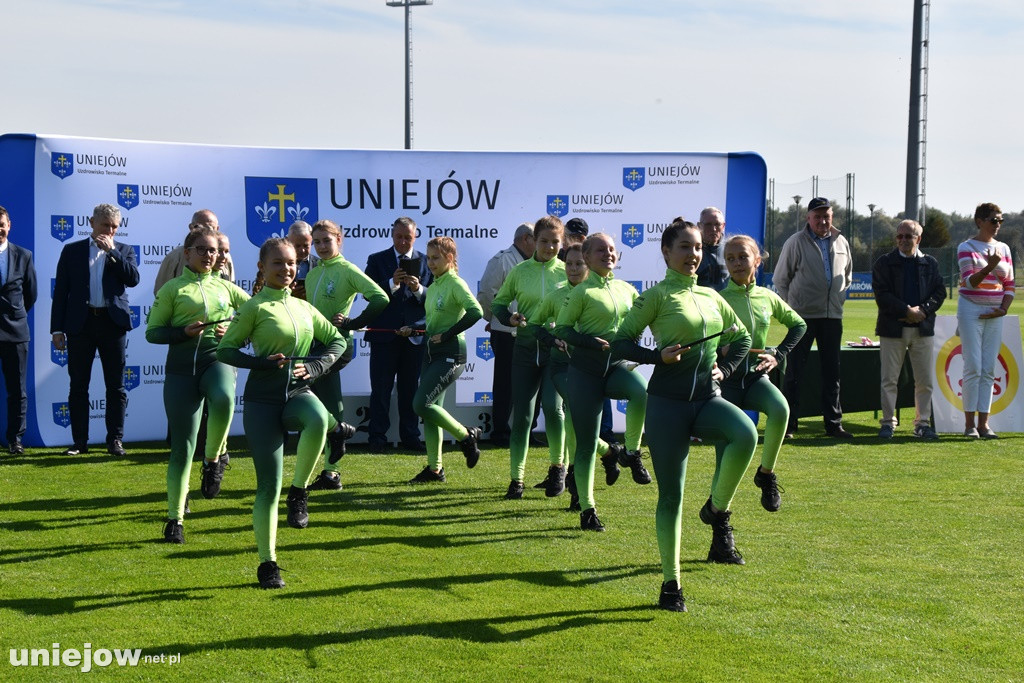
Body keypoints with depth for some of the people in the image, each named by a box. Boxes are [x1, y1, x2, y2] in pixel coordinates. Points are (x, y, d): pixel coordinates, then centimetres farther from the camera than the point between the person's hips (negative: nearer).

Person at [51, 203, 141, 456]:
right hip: (80, 322, 0)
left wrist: (112, 250, -8)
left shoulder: (124, 251, 10)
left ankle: (115, 440, 6)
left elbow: (133, 279, -8)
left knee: (116, 386, 1)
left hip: (113, 323, 0)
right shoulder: (72, 251, 9)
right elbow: (61, 290, 6)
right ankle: (80, 441, 8)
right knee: (78, 385, 3)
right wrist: (57, 328, 0)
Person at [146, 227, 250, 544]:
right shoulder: (173, 288, 9)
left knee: (223, 398, -37)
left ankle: (214, 458, -10)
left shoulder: (225, 287, 16)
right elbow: (152, 332, 5)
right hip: (182, 366, -1)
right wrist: (184, 332, -13)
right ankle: (175, 519, 8)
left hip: (217, 359, 1)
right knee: (182, 446, -4)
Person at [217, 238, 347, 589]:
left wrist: (316, 366, 2)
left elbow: (337, 341, 20)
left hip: (298, 393, 3)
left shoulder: (303, 308, 12)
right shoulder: (255, 307, -2)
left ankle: (298, 492, -13)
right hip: (263, 399, -3)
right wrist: (263, 363, -17)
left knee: (318, 421, -36)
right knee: (268, 486, -4)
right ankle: (267, 564, 9)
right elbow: (225, 350, -4)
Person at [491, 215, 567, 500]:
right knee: (521, 414, 1)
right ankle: (516, 479, 9)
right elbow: (498, 303, 14)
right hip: (526, 348, 2)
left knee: (552, 405, -19)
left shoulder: (568, 272, 1)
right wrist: (509, 318, -7)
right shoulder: (519, 272, 4)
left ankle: (558, 466, 4)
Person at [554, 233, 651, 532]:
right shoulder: (582, 292, -5)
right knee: (587, 443, 0)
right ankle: (587, 509, 14)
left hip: (617, 364, 3)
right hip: (586, 369, -3)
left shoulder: (626, 289, 9)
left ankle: (631, 453, -11)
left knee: (642, 390, -33)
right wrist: (592, 342, -19)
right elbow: (561, 328, -6)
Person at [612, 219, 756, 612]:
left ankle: (717, 511, -8)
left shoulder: (711, 297, 13)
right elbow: (620, 343, -4)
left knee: (746, 434, -31)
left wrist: (725, 368, 8)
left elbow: (741, 339, 26)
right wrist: (659, 356, -18)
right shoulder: (657, 296, -1)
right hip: (668, 402, -4)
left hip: (708, 399, 4)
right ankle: (671, 584, 13)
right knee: (671, 494, 0)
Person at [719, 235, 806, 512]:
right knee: (727, 456, -10)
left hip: (756, 376, 2)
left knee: (780, 409, -31)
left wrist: (778, 354, 7)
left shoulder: (767, 297, 5)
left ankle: (766, 473, -10)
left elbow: (798, 324, 20)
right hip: (725, 378, -2)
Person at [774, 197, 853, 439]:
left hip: (832, 316, 4)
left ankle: (833, 423, 16)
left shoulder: (841, 243, 9)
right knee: (794, 371, -1)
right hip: (802, 316, -4)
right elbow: (780, 279, 2)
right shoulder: (796, 243, -5)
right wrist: (790, 306, 0)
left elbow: (847, 276, 24)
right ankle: (788, 425, 3)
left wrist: (839, 298, 15)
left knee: (832, 371, 9)